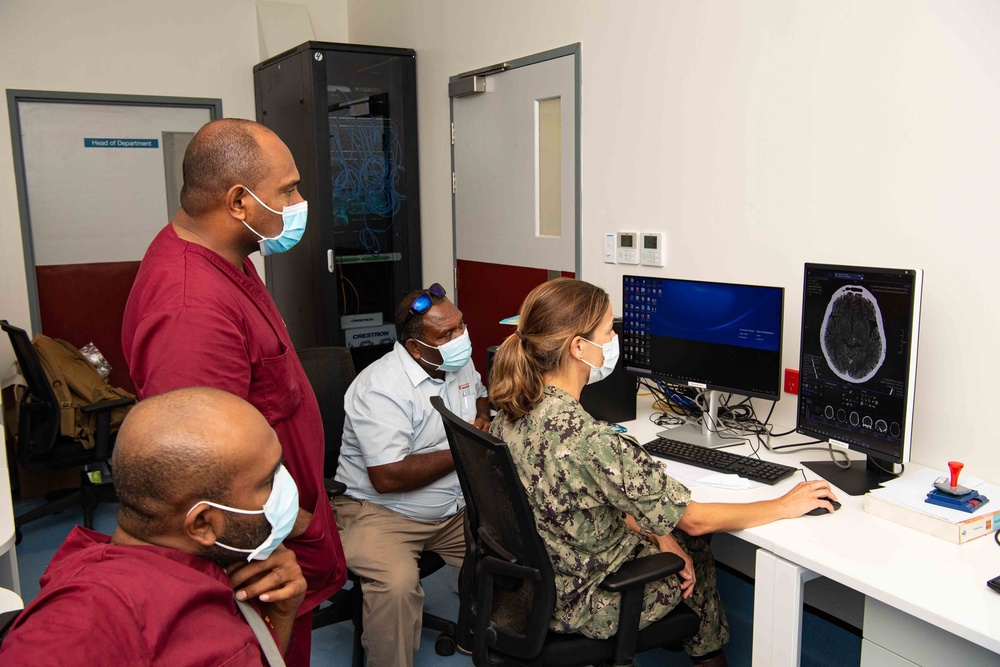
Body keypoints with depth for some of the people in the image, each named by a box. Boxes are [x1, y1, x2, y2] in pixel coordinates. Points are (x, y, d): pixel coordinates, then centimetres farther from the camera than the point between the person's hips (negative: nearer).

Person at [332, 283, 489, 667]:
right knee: (397, 584, -33)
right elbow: (387, 477, -27)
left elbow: (481, 396, 26)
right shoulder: (380, 388, -21)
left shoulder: (460, 364, 3)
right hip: (383, 512, -7)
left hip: (456, 507, 7)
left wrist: (483, 417, 0)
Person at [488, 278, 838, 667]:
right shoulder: (586, 439, -35)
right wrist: (787, 505, -9)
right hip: (578, 603, -6)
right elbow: (695, 520, -23)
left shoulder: (514, 408, -9)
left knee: (676, 538, 21)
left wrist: (656, 534, 0)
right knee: (696, 549, 19)